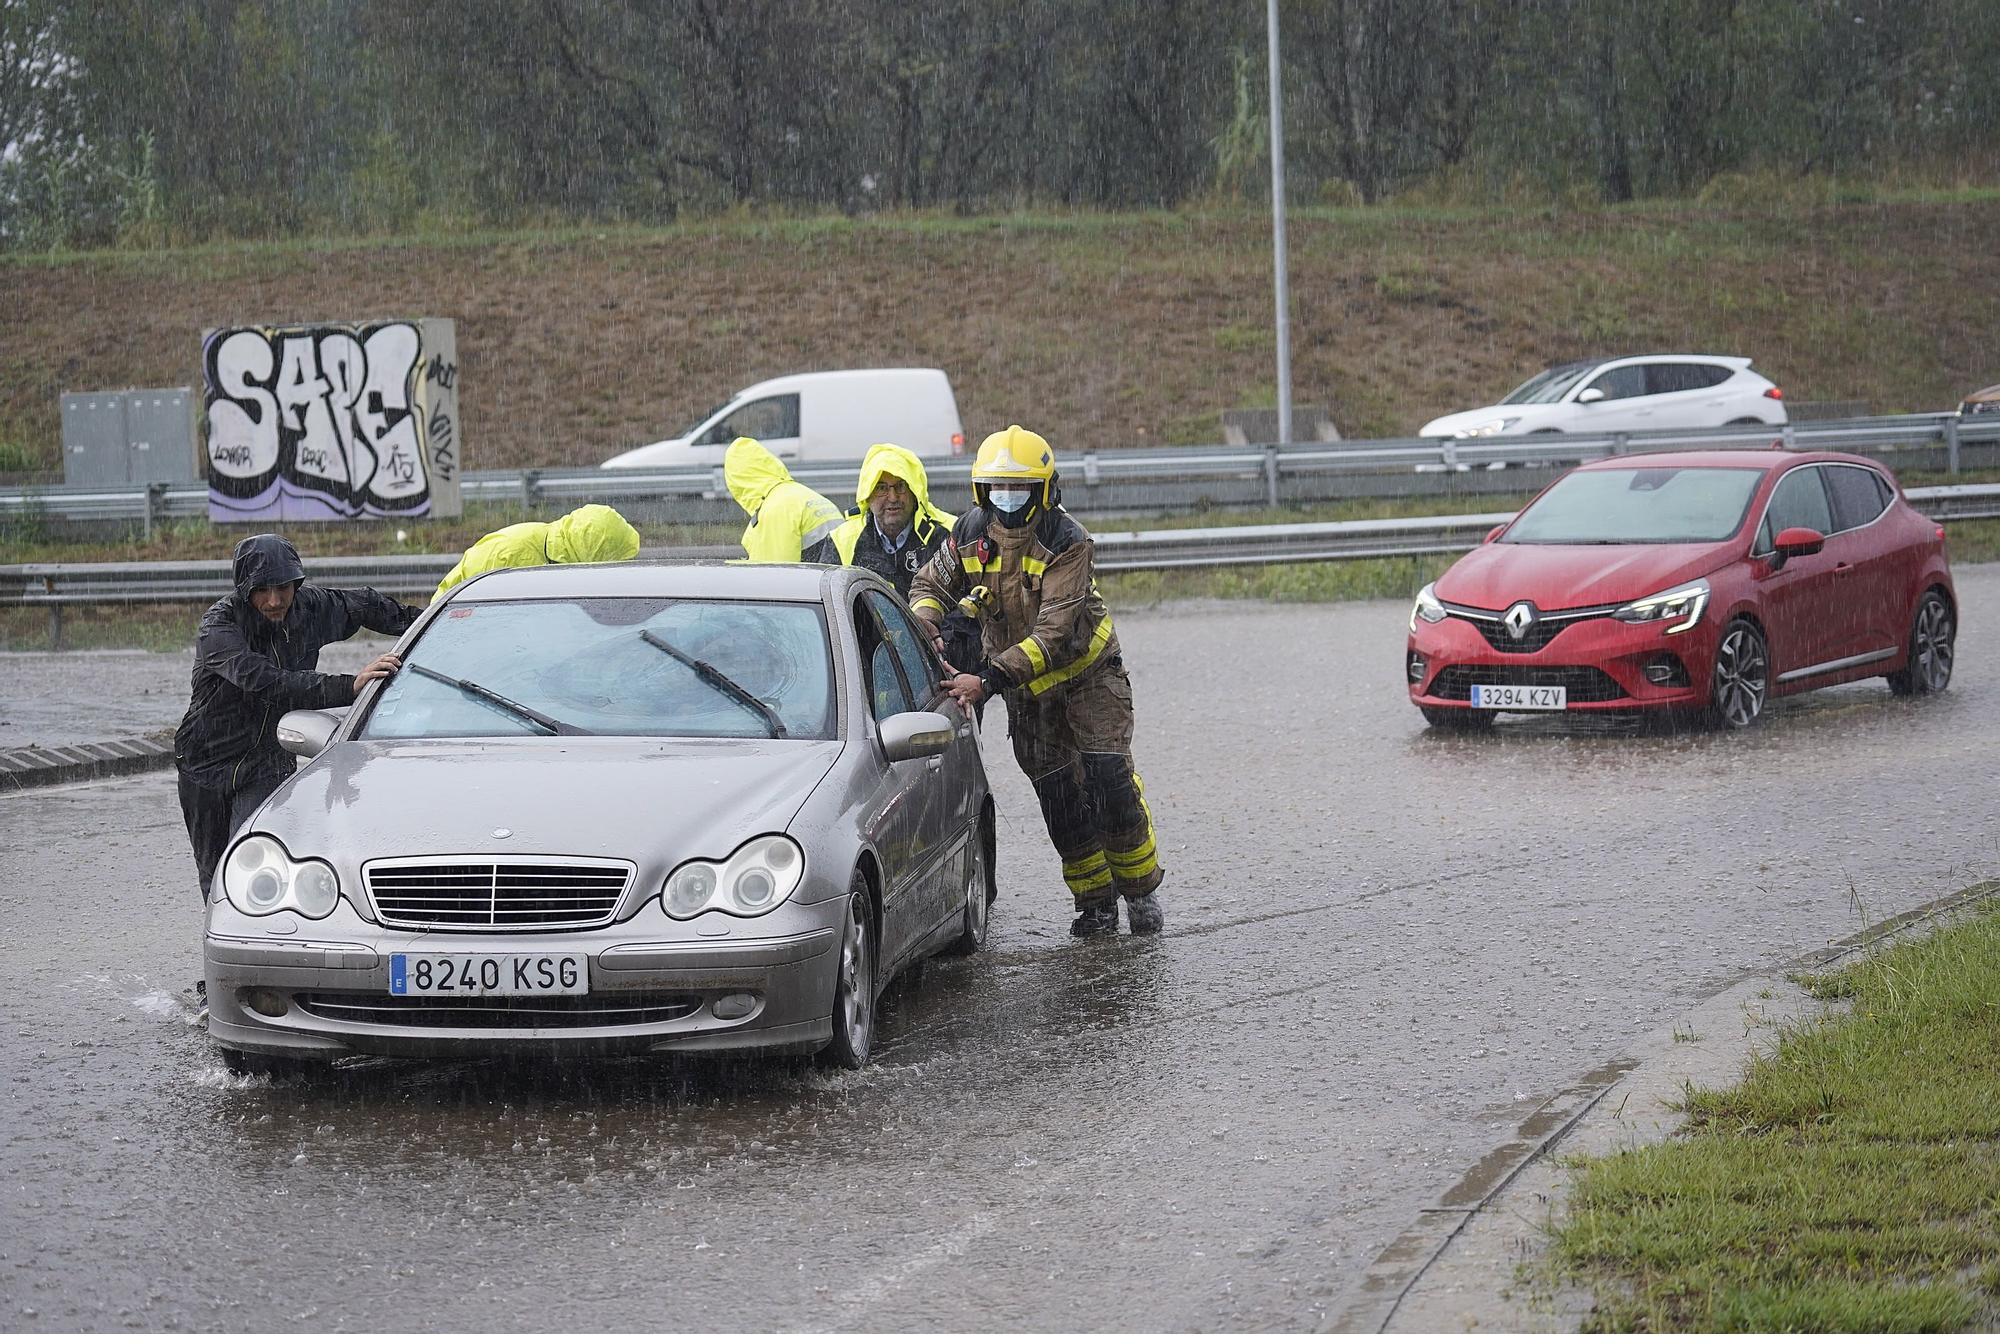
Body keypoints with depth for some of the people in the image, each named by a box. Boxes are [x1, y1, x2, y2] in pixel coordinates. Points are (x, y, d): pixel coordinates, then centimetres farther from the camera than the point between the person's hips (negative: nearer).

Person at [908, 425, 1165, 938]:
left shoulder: (1067, 542, -25)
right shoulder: (972, 531, -8)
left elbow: (1055, 632, -31)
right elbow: (930, 584, 2)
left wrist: (989, 679, -39)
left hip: (1086, 670, -4)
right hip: (1025, 687, 4)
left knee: (1109, 780, -12)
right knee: (1058, 795, 3)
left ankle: (1141, 889, 4)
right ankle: (1094, 901, 14)